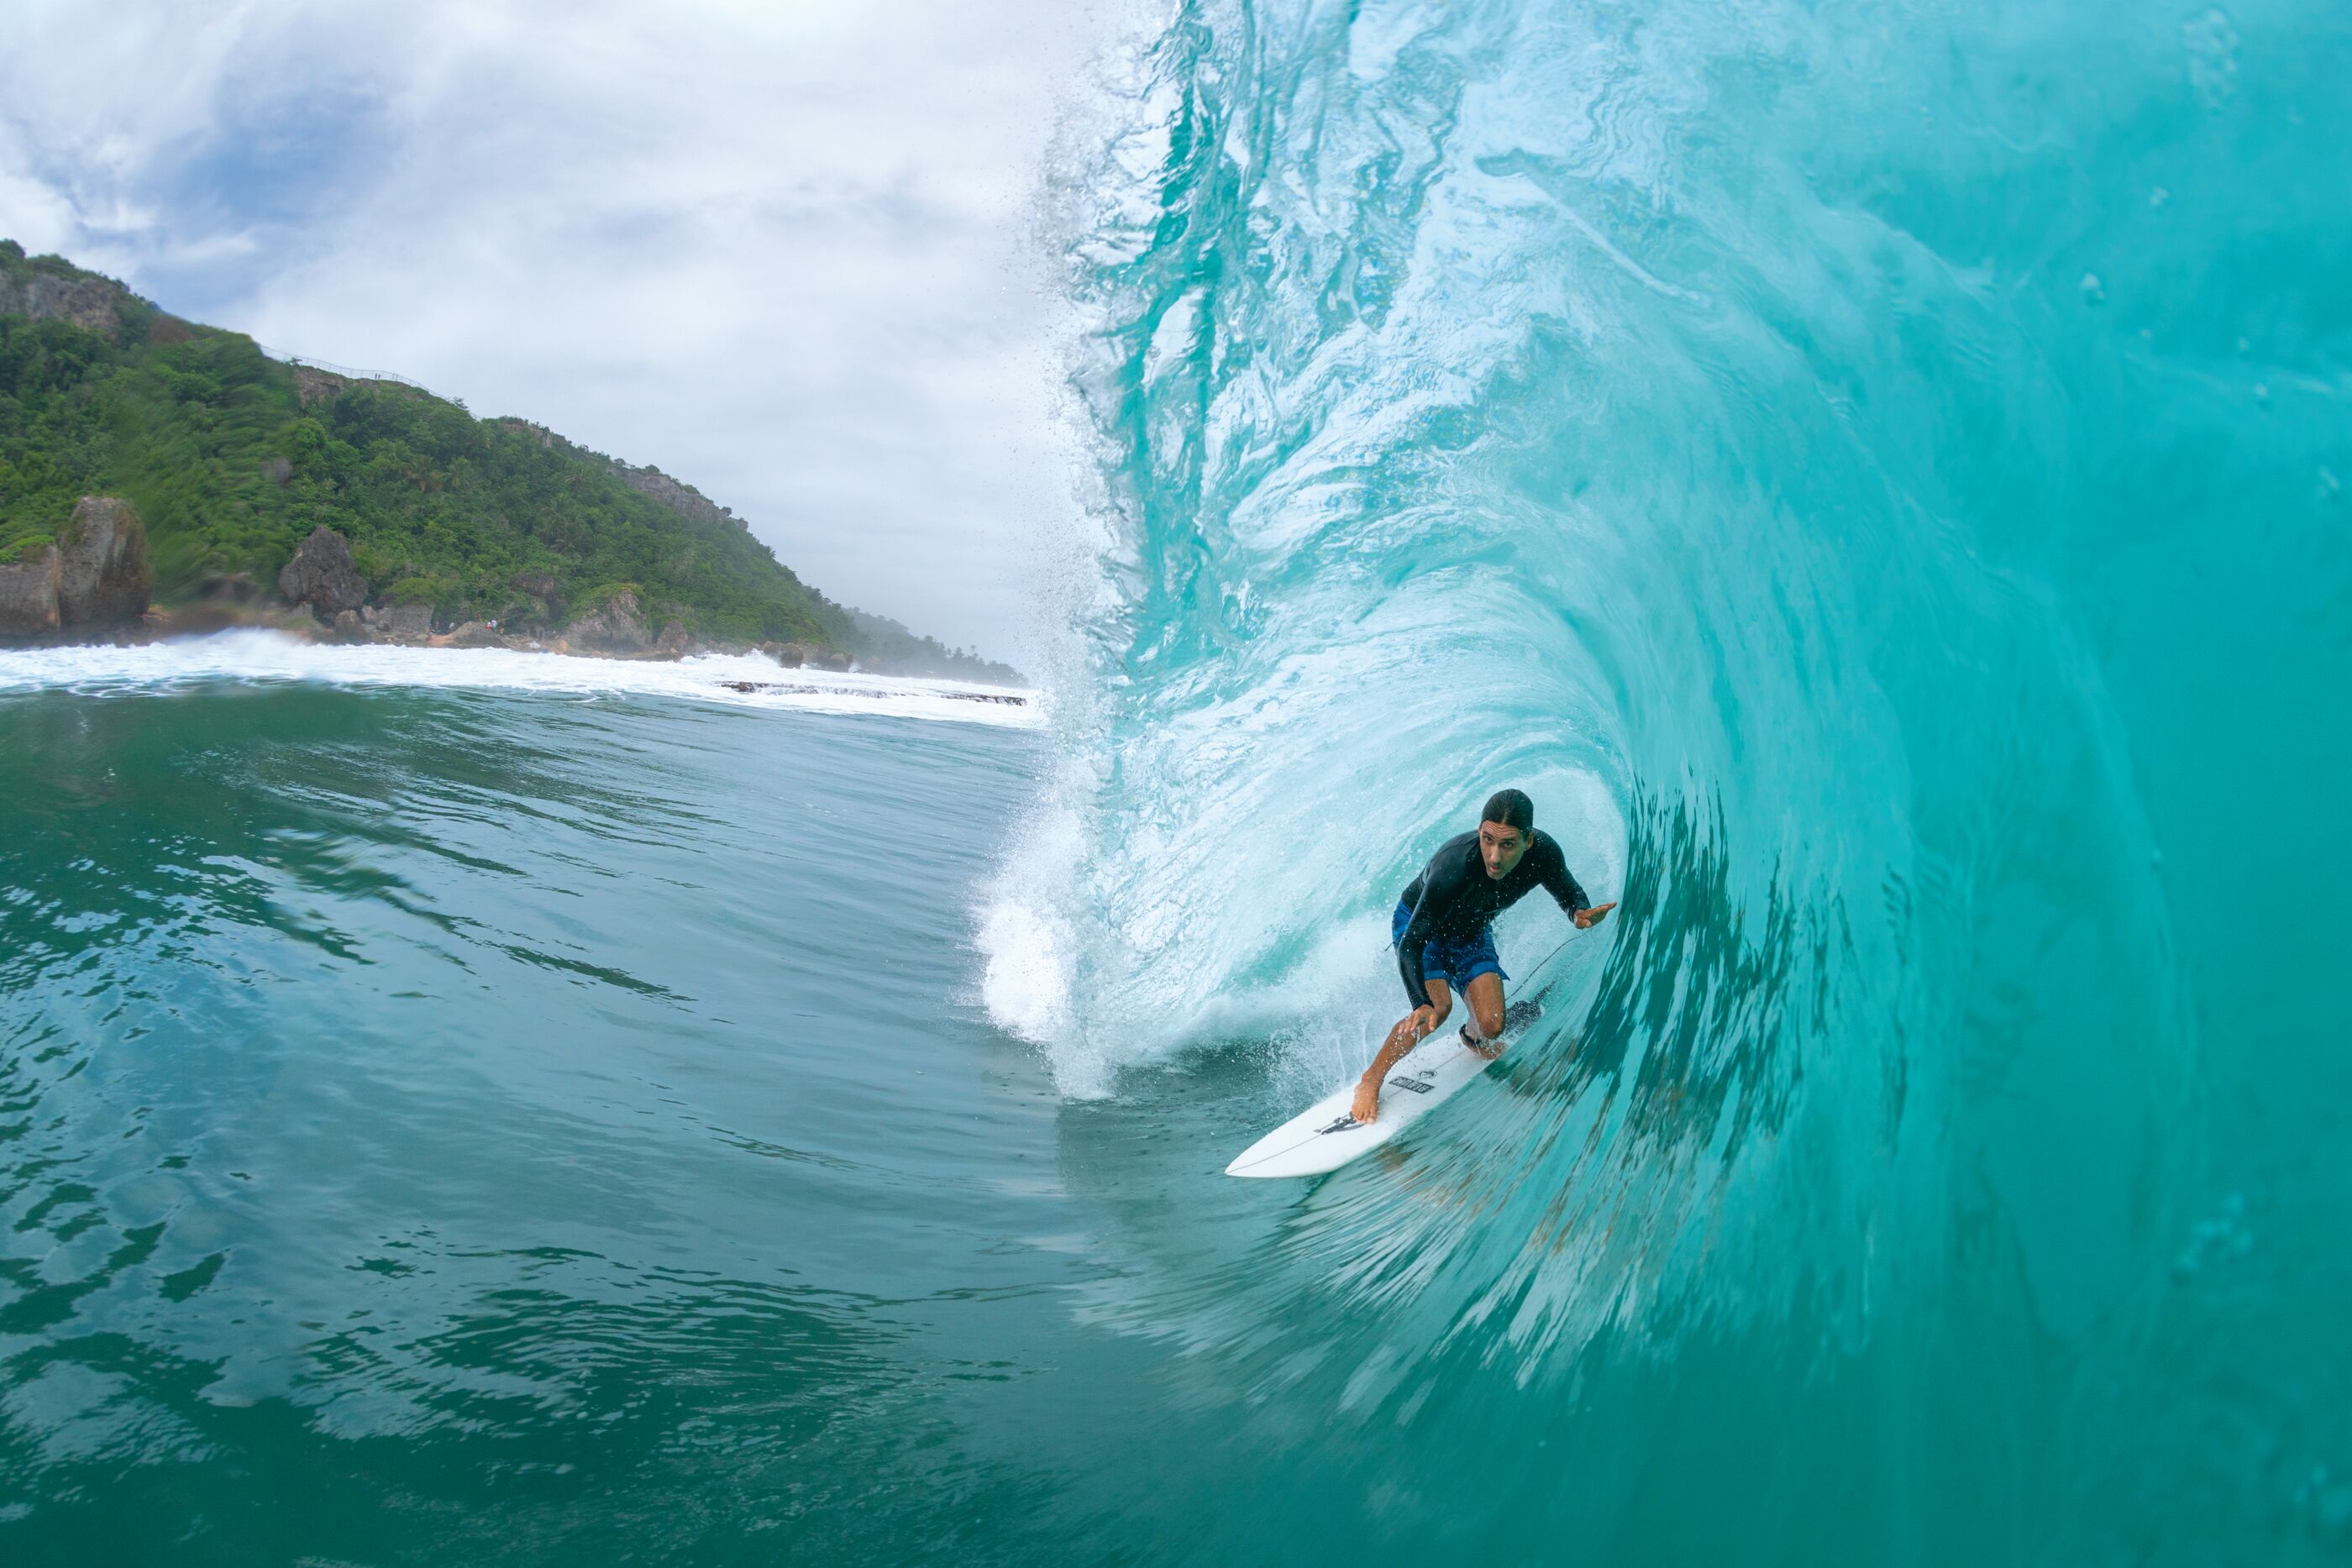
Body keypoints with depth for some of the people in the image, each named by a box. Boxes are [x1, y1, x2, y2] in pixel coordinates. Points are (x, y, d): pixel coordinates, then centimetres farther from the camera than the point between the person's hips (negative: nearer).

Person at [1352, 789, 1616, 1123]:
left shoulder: (1544, 853, -28)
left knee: (1491, 1025, -9)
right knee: (1439, 1006, -28)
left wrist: (1581, 912, -30)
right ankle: (1370, 1081, -7)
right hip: (1417, 923, -4)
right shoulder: (1454, 867, -42)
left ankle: (1472, 1038, 30)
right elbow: (1411, 945, -40)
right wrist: (1423, 1004, -55)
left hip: (1472, 931, 4)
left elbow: (1568, 892, -5)